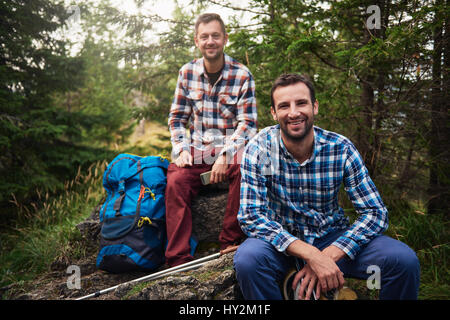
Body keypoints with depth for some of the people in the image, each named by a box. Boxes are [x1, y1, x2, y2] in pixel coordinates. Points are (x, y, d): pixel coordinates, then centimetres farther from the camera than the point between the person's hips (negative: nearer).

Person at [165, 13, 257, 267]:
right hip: (198, 149, 3)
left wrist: (225, 155, -22)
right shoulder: (187, 72, 6)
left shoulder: (242, 75, -3)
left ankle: (230, 244, -18)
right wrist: (181, 149, -8)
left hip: (231, 146, -2)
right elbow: (177, 117, 10)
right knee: (176, 180, -25)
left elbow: (248, 123, -8)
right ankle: (179, 261, -19)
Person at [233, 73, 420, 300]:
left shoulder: (340, 148, -12)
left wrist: (327, 255, -26)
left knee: (404, 260, -21)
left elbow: (375, 212, -11)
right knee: (247, 259, -34)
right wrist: (311, 254, -32)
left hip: (332, 238, 1)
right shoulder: (259, 149, -16)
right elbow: (250, 216, -20)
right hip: (282, 240, -1)